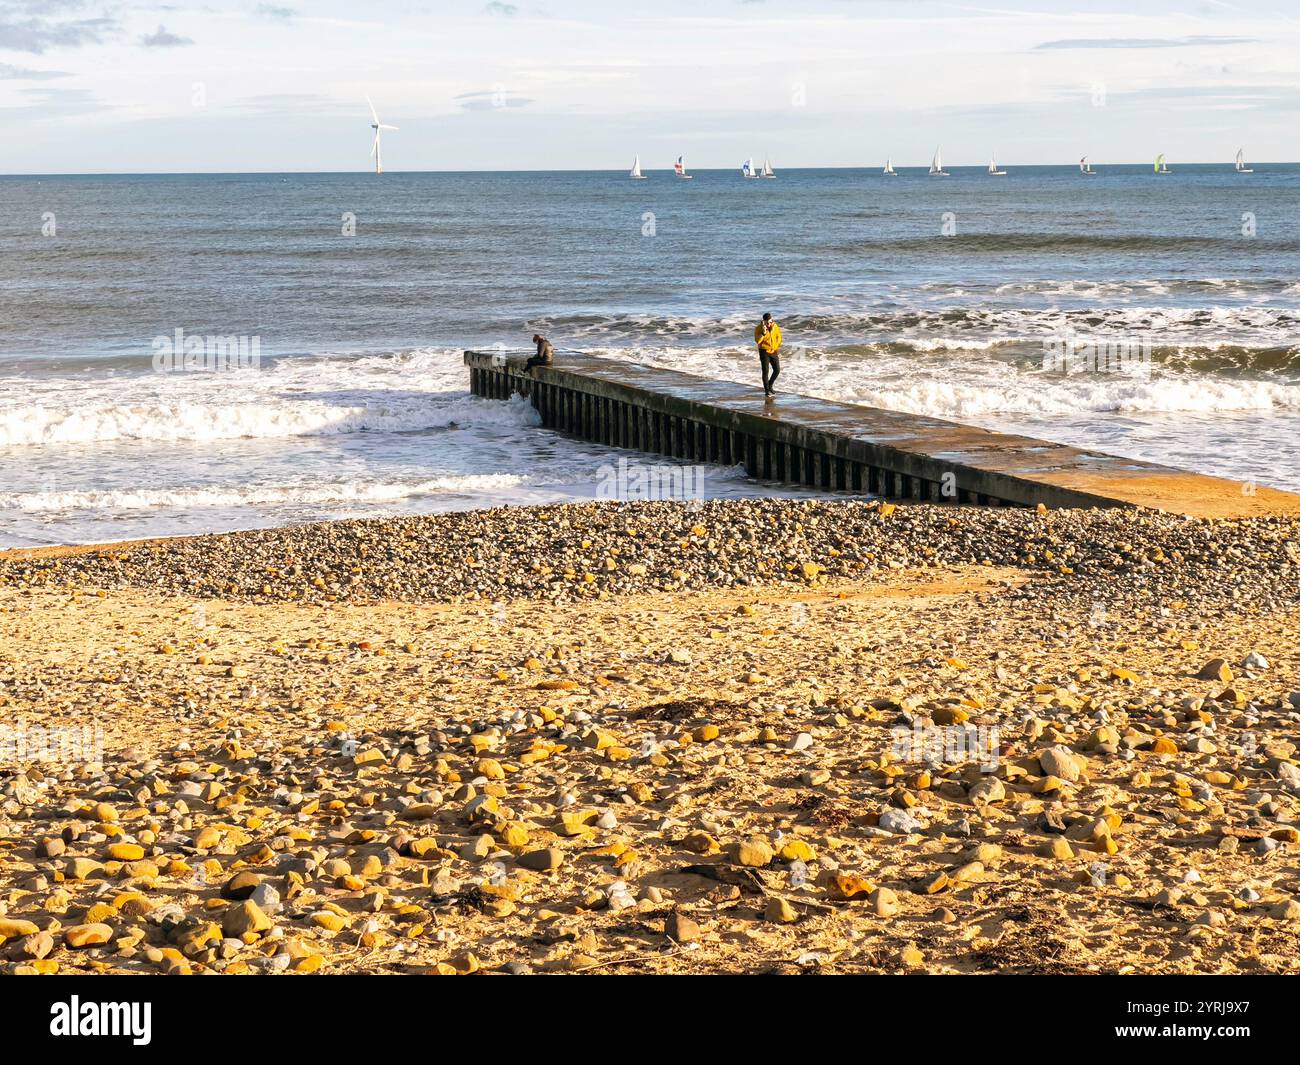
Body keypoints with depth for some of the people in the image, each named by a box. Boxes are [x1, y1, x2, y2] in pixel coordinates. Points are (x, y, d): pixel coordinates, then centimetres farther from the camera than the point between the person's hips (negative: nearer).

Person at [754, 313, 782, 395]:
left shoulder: (775, 326, -2)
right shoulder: (758, 328, -14)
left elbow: (778, 336, 13)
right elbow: (757, 341, -24)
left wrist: (778, 347, 5)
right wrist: (763, 333, -35)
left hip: (773, 351, 4)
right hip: (764, 351, -4)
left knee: (777, 370, 5)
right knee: (765, 371, -7)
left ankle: (770, 385, 28)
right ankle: (767, 390, 4)